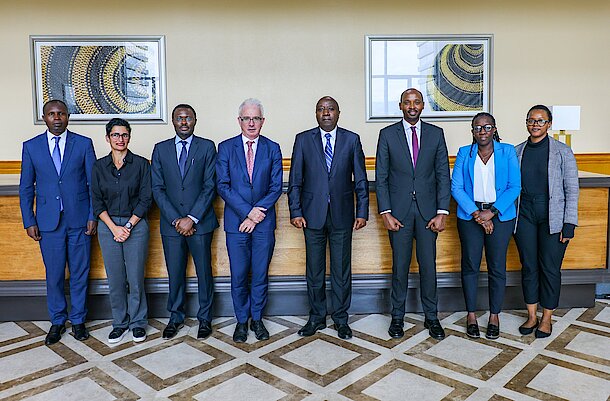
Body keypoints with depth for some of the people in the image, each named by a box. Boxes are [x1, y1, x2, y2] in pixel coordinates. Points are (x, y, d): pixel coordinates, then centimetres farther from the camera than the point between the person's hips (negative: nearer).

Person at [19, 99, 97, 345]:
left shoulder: (84, 143, 1)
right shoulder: (31, 146, 5)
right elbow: (26, 188, 7)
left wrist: (93, 217, -5)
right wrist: (29, 221, 1)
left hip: (79, 220, -1)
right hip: (48, 222, 1)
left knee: (80, 273, 8)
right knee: (54, 275, 9)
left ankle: (78, 320, 24)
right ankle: (57, 321, 27)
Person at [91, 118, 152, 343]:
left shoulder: (141, 164, -1)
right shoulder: (99, 166, 6)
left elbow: (146, 199, -3)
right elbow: (97, 201, 4)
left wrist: (128, 226, -10)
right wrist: (113, 227, -8)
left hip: (136, 225, -2)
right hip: (108, 226, 2)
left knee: (135, 277, 0)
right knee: (115, 278, 7)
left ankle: (138, 322, 18)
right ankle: (120, 323, 23)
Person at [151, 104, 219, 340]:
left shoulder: (207, 147, 1)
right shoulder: (161, 149, 7)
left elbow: (210, 187, -5)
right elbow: (157, 189, 2)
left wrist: (192, 218, -12)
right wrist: (175, 219, -8)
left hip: (200, 222, -2)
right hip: (171, 223, 2)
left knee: (204, 272, 7)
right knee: (175, 273, 10)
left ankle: (205, 318, 24)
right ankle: (176, 317, 28)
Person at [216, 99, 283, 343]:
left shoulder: (272, 148, 5)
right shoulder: (226, 148, 3)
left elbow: (276, 187, 0)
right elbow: (222, 186, -4)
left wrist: (257, 213, -11)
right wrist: (247, 212, -12)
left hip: (264, 222, 1)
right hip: (236, 222, 0)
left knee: (260, 275, 9)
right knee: (239, 276, 6)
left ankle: (257, 319, 26)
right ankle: (241, 321, 24)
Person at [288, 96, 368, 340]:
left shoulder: (352, 139, 4)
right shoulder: (303, 139, 4)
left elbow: (361, 180, 4)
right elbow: (295, 180, 3)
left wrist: (362, 212, -1)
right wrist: (295, 212, -4)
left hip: (341, 215, 0)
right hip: (312, 215, 0)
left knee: (341, 269, 7)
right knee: (314, 270, 9)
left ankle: (340, 319, 22)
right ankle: (317, 317, 25)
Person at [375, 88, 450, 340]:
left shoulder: (436, 134, 6)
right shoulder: (387, 134, 2)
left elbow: (443, 175, 4)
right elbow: (381, 177, 0)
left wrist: (442, 212, -5)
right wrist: (385, 213, -8)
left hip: (428, 210, 1)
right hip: (398, 210, -1)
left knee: (428, 265, 6)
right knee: (400, 266, 6)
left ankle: (431, 317, 22)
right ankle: (397, 317, 20)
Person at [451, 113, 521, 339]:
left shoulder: (507, 152, 4)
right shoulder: (464, 153, 6)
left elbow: (515, 186, -2)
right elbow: (456, 187, -1)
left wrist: (491, 212, -13)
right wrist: (476, 214, -12)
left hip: (500, 216, 0)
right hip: (469, 216, 1)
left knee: (497, 267, 4)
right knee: (470, 266, 4)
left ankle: (494, 316, 20)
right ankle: (471, 315, 18)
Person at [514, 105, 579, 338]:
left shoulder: (562, 152, -2)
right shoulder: (517, 151, 7)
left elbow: (572, 190, -3)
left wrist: (569, 224, -9)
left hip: (552, 216, -2)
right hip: (524, 214, 3)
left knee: (550, 268, 3)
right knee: (528, 266, 8)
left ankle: (546, 319, 19)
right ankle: (531, 317, 22)